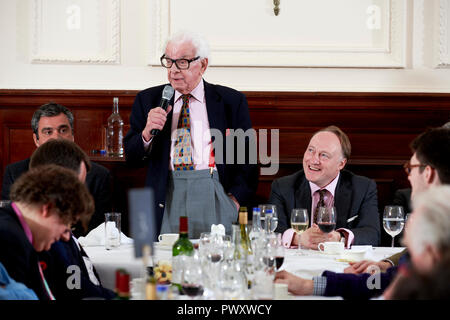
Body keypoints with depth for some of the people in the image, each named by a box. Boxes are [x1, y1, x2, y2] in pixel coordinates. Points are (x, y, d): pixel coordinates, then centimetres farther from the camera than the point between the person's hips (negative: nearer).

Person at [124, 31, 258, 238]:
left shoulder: (231, 101, 8)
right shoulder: (148, 100, 13)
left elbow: (247, 158, 7)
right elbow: (131, 158, 9)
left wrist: (235, 197, -6)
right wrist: (147, 133, -10)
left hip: (213, 194, -1)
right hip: (166, 196, 1)